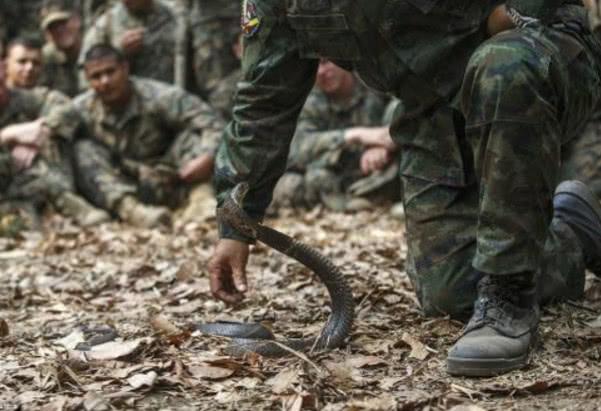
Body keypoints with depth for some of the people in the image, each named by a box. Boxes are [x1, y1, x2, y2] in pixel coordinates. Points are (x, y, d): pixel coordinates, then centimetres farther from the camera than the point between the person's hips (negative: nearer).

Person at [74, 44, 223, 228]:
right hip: (116, 188, 1)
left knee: (193, 135, -20)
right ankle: (129, 208, -45)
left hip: (163, 185, -1)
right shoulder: (81, 110, -7)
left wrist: (207, 158, -42)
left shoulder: (159, 97, -15)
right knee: (83, 150, -25)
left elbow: (210, 122, -23)